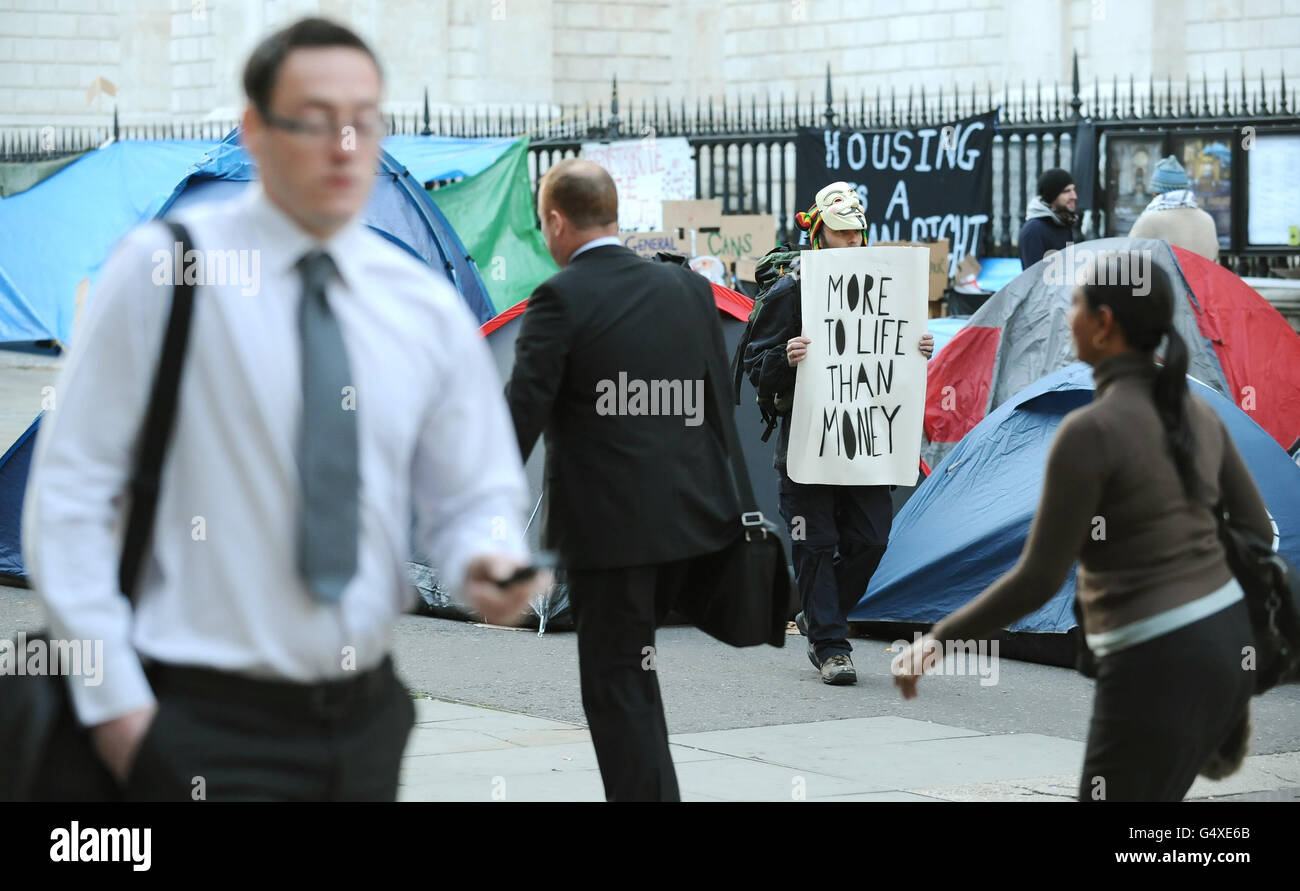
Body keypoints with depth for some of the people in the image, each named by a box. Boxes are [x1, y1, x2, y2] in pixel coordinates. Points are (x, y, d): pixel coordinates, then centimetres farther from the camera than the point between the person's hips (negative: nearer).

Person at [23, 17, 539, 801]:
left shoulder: (429, 308, 6)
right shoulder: (164, 267, -6)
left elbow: (474, 494, 13)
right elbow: (70, 488, -6)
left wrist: (485, 559, -12)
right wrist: (113, 699, -10)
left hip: (367, 716, 5)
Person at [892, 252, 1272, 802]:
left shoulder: (1090, 431, -17)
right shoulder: (1197, 412, 7)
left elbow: (1039, 580, -15)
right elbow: (1257, 531, 13)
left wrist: (938, 640, -3)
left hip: (1158, 667, -8)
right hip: (1224, 643, 8)